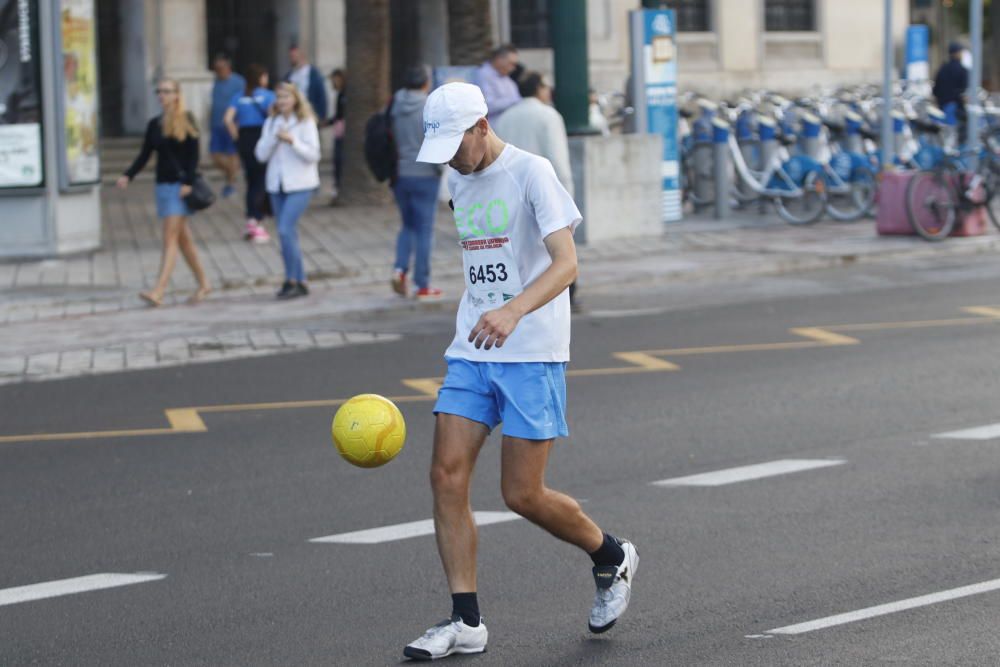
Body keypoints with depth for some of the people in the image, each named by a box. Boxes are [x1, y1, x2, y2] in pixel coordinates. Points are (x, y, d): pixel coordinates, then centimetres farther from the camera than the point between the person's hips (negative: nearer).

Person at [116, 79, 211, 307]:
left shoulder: (186, 121, -4)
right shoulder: (154, 124, 12)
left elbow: (193, 155, -8)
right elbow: (144, 155, 11)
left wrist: (188, 182, -17)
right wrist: (128, 176, -3)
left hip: (180, 184, -6)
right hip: (163, 184, 6)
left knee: (170, 239, -12)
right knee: (183, 239, 13)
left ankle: (158, 291, -19)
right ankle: (203, 284, 24)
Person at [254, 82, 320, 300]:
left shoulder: (305, 122, -4)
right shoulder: (271, 123, 9)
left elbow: (313, 154, -10)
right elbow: (261, 154, 3)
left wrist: (292, 141, -21)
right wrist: (274, 138, -12)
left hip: (300, 185, -5)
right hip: (277, 184, 5)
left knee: (285, 230, -17)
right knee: (288, 234, 8)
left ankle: (292, 280, -9)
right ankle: (298, 282, 14)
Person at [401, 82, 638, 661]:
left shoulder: (532, 172, -11)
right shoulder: (459, 182, 12)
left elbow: (566, 262, -22)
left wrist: (514, 310, -38)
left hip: (533, 354, -7)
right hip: (470, 353, 7)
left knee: (523, 495, -5)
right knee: (447, 476, -6)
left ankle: (613, 558, 23)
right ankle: (467, 622, -1)